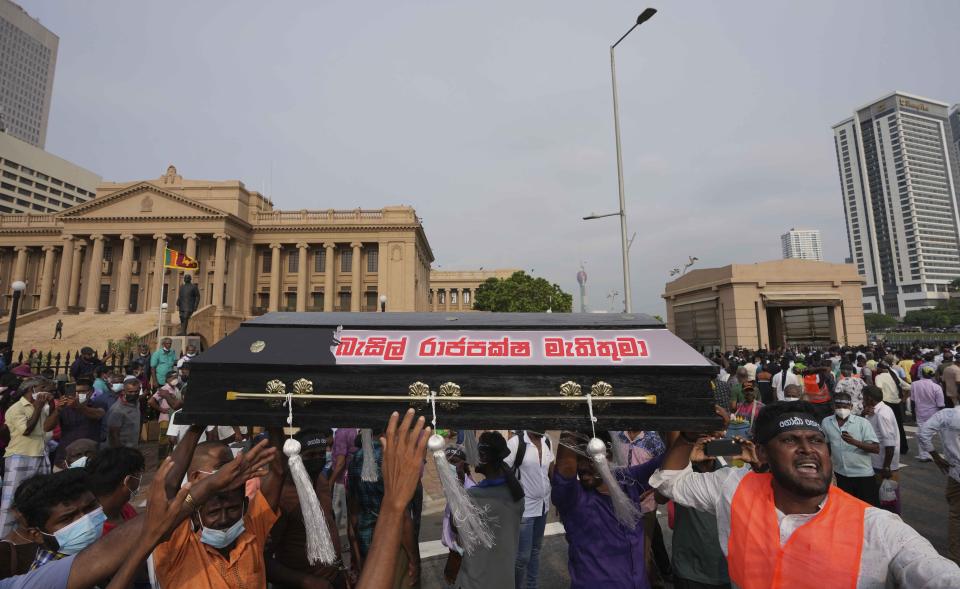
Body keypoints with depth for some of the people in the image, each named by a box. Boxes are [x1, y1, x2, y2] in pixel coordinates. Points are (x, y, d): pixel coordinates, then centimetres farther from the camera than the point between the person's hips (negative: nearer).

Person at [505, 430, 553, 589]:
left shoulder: (547, 441, -2)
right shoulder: (516, 442, -21)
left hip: (543, 505, 6)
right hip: (524, 508, -6)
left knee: (535, 550, 20)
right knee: (522, 556, 4)